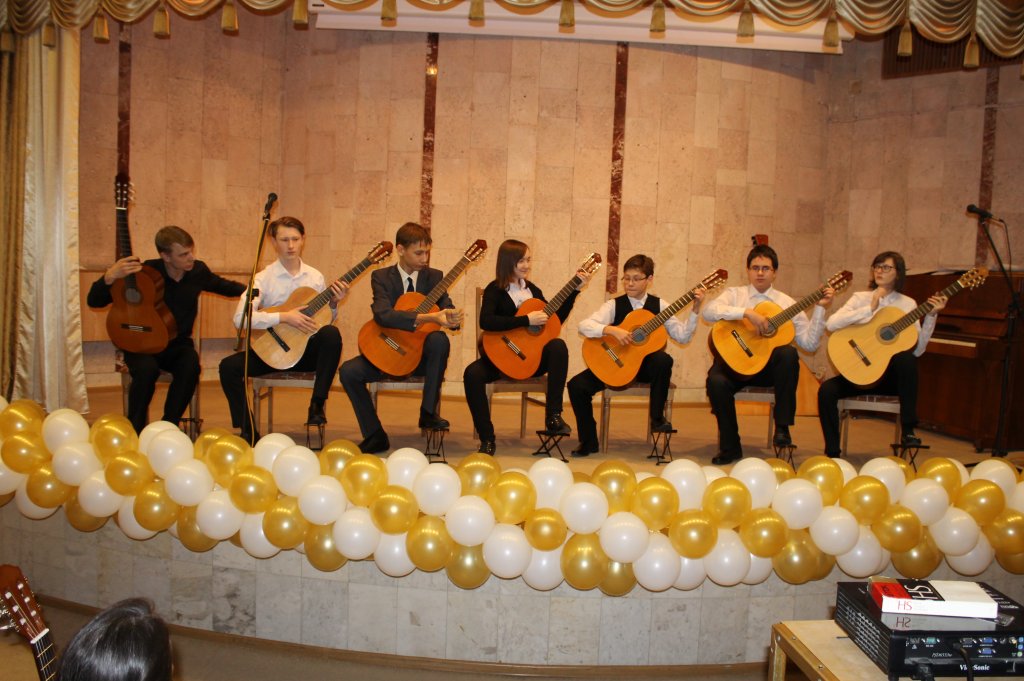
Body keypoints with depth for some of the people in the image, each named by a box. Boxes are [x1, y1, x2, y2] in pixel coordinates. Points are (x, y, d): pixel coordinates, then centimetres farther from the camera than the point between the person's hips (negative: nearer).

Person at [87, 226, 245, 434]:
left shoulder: (198, 270, -4)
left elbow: (223, 286, 21)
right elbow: (93, 302, -12)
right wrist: (110, 277, -31)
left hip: (178, 344, 3)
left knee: (190, 366, -32)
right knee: (147, 369, -36)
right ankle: (135, 430, -13)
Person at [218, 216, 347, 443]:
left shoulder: (315, 277, 5)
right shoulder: (263, 278, -4)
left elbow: (324, 320, 13)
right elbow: (240, 318, -18)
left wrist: (333, 303, -8)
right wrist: (284, 317, -24)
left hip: (307, 350, 1)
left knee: (331, 333, -30)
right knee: (229, 366, -24)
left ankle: (317, 405, -19)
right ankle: (248, 430, -8)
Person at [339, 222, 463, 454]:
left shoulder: (433, 277, 3)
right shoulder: (381, 277, -5)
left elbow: (447, 310, -7)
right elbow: (382, 315, -24)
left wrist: (453, 318, -34)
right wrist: (426, 317, -36)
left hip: (421, 354, 0)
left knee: (439, 339, -33)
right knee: (348, 371, -23)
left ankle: (428, 412, -18)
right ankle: (375, 436, -9)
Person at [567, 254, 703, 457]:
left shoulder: (659, 305, 2)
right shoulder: (614, 305, -2)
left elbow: (682, 336, -4)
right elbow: (584, 326, -17)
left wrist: (695, 310, -13)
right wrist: (612, 330, -30)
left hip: (646, 364, 0)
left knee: (663, 360, -35)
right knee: (577, 385, -20)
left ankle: (657, 418, -13)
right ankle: (588, 441, 0)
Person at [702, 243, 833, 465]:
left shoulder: (787, 303, 10)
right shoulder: (734, 293, 9)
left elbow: (809, 343, 1)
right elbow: (709, 311, -14)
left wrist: (820, 308, -8)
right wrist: (747, 312, -22)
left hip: (769, 365, 1)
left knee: (789, 353, -31)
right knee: (716, 381, -32)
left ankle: (782, 427, -18)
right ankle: (730, 447, -10)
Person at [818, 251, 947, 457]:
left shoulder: (908, 304, 6)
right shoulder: (861, 298, 5)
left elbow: (918, 349, -3)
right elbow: (831, 324, -15)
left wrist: (931, 316, -10)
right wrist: (870, 309, -17)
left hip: (892, 373, 0)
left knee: (906, 357, -34)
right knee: (827, 390, -26)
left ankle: (908, 431, -24)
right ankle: (832, 452, -11)